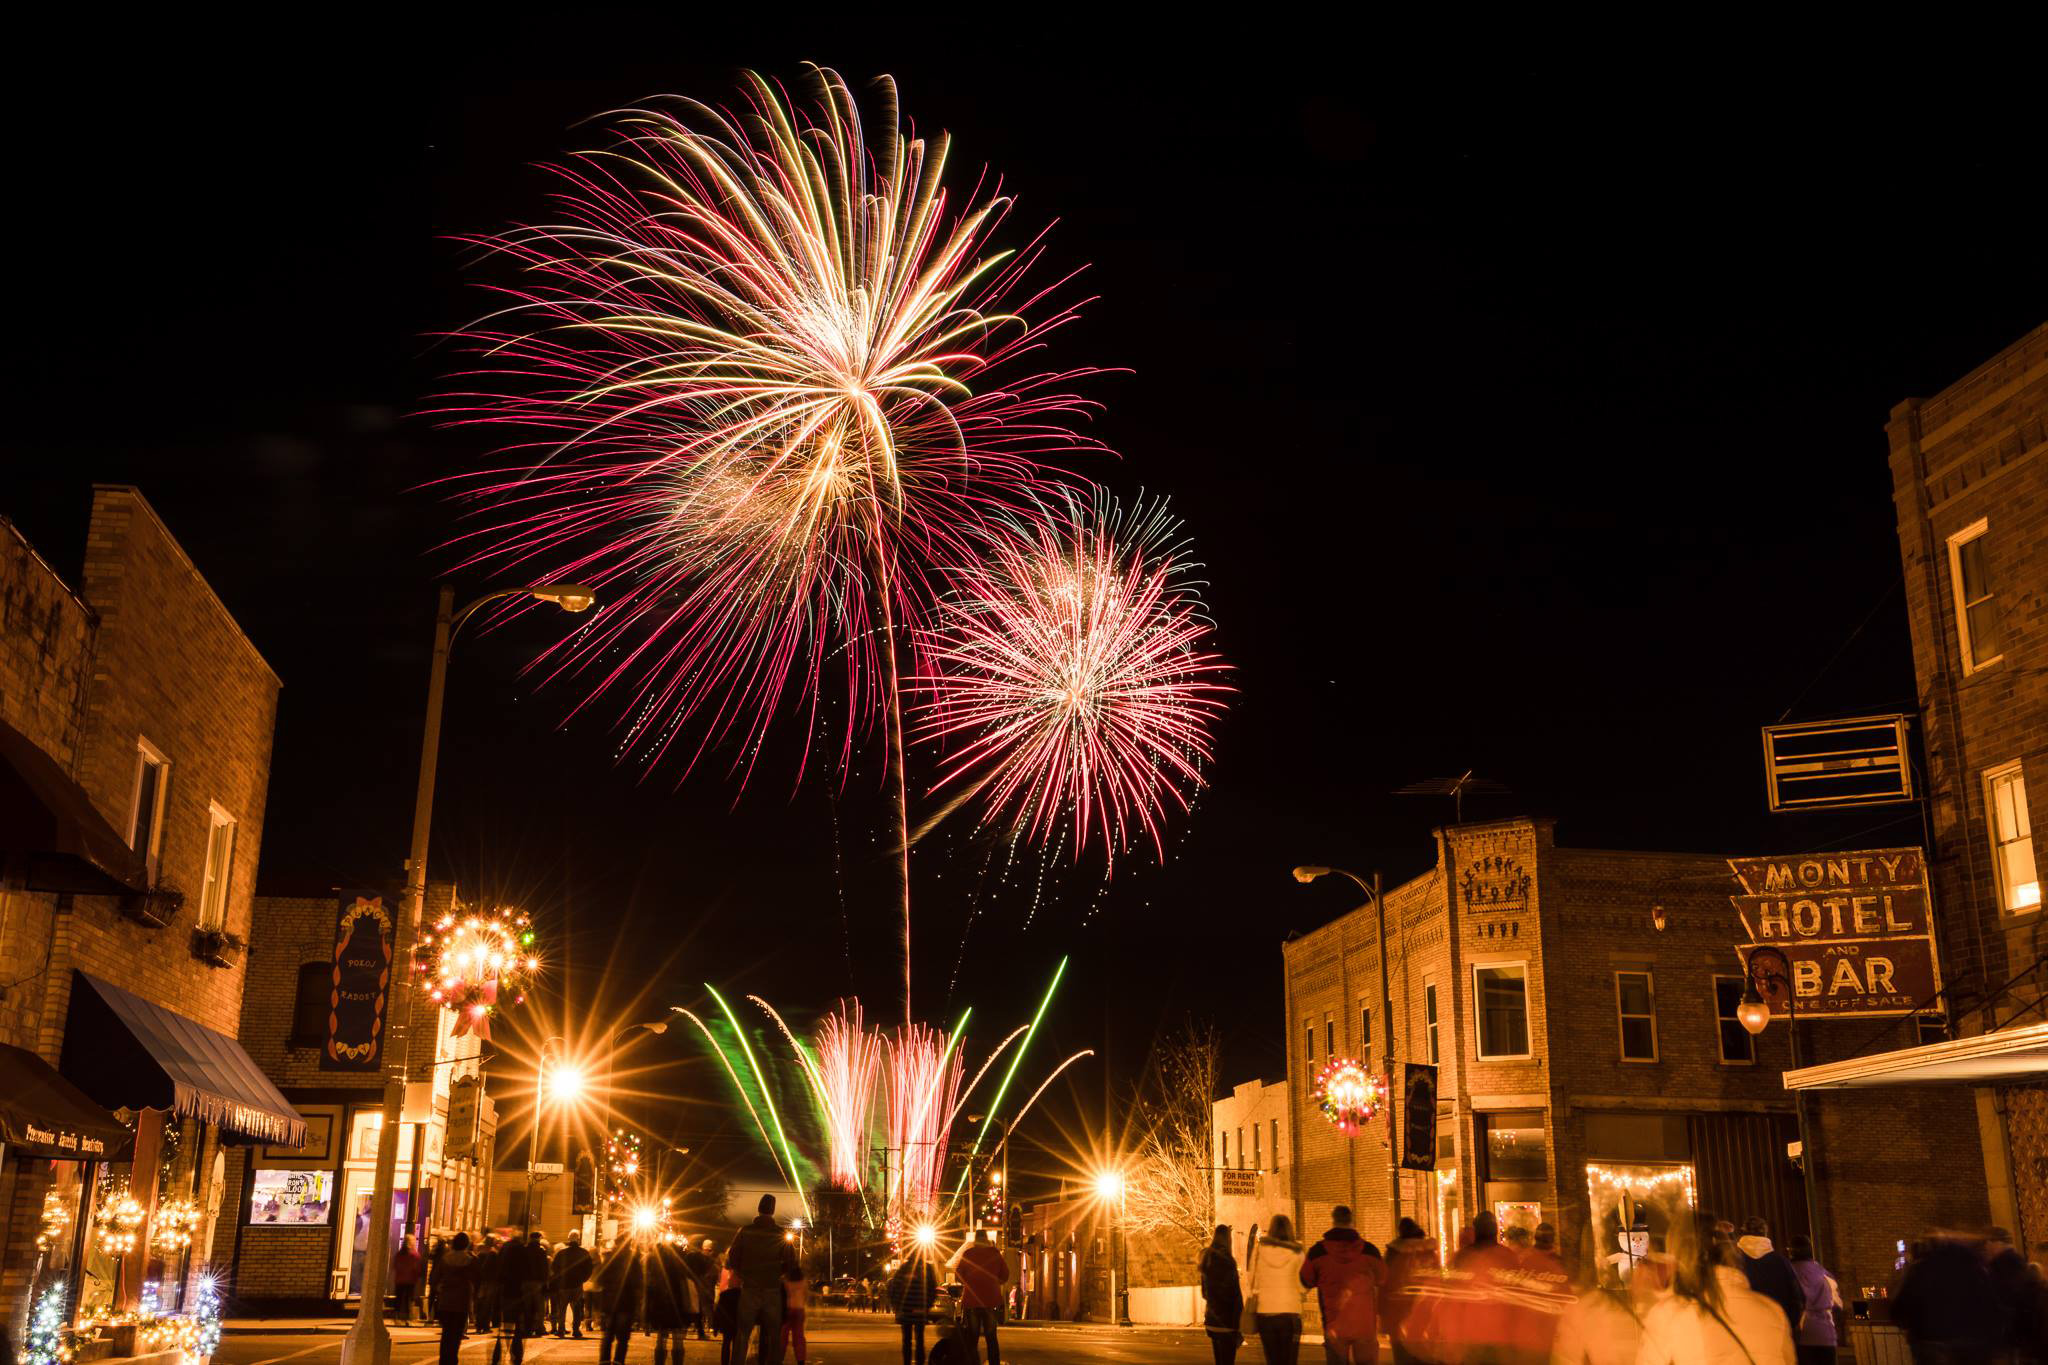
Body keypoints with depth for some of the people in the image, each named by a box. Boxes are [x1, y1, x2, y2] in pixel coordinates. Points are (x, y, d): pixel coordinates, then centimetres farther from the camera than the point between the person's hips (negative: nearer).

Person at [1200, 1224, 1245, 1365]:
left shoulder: (1207, 1259, 9)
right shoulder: (1226, 1260, -15)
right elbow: (1235, 1295, -15)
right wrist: (1239, 1325, -12)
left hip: (1211, 1319, 8)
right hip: (1227, 1321, -8)